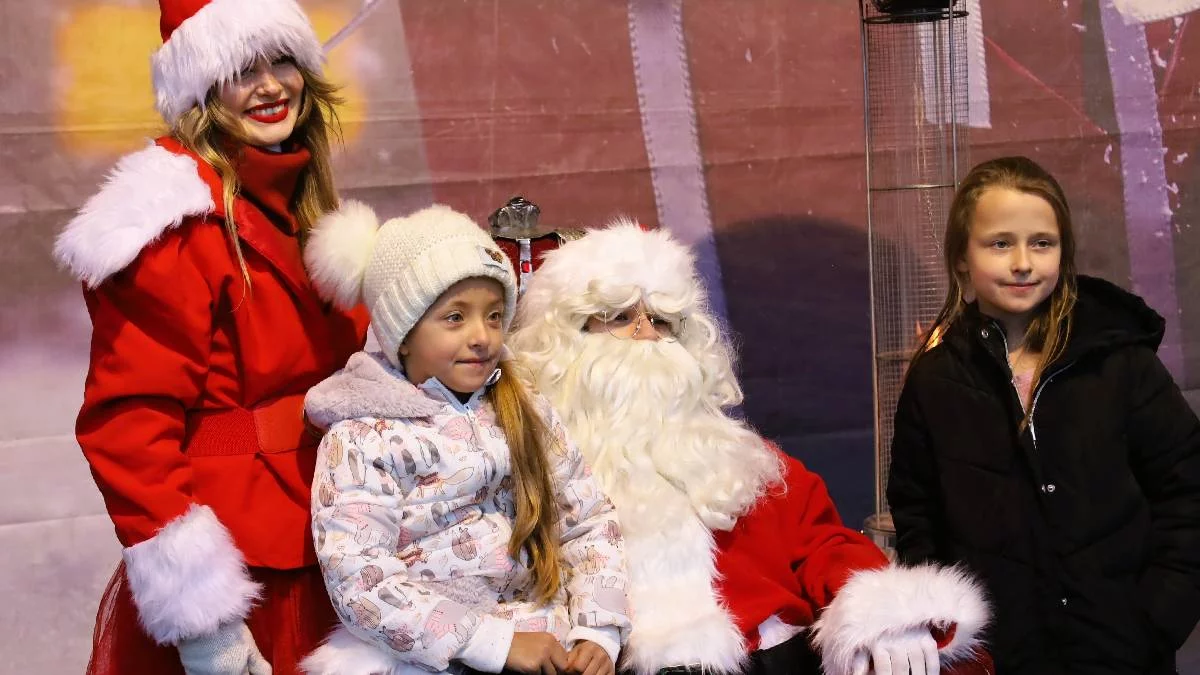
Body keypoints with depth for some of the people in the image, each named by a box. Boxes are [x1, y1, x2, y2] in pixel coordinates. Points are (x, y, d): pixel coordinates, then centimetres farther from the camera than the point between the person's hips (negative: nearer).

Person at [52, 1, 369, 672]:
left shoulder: (308, 211, 10)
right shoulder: (178, 221, -15)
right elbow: (129, 426, -20)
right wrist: (199, 616, -23)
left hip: (318, 560, 8)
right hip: (233, 569, -7)